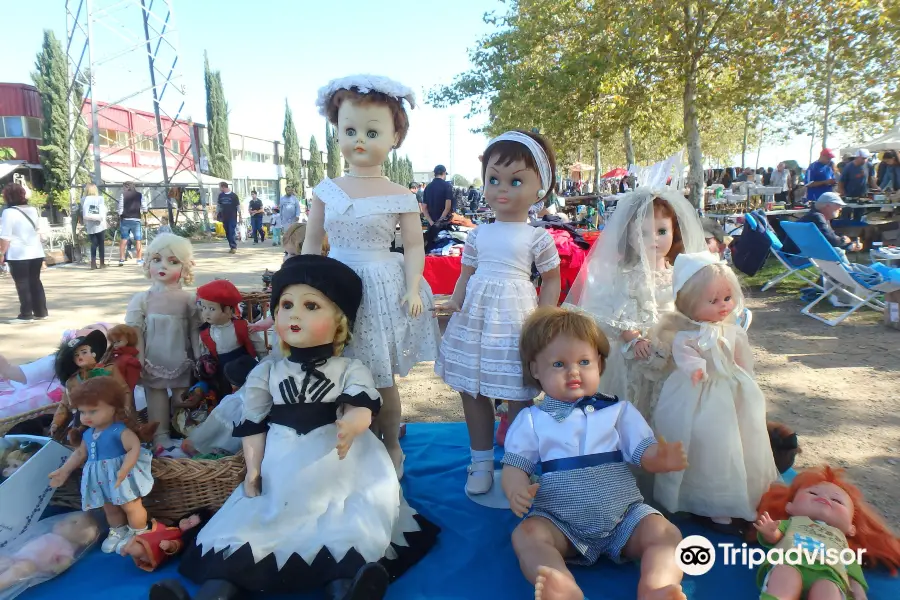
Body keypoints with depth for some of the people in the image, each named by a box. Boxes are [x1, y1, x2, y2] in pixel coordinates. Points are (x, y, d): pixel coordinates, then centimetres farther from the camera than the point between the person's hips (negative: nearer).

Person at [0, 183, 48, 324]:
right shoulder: (33, 210, 9)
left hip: (18, 255, -6)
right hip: (36, 253, 6)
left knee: (22, 284, 0)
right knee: (35, 282, 12)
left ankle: (26, 315, 4)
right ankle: (41, 312, 14)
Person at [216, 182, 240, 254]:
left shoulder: (233, 195, -5)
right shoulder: (221, 195, 8)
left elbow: (238, 206, -3)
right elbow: (219, 205, 17)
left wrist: (240, 216, -5)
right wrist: (218, 214, 12)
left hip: (232, 217, -5)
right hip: (224, 217, 5)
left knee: (231, 232, -12)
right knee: (227, 233, 6)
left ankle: (234, 247, -10)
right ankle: (232, 246, 14)